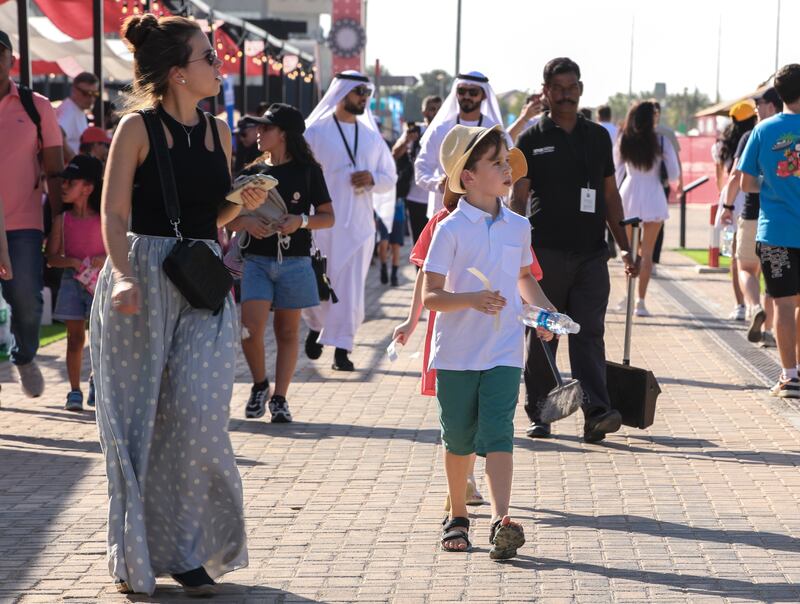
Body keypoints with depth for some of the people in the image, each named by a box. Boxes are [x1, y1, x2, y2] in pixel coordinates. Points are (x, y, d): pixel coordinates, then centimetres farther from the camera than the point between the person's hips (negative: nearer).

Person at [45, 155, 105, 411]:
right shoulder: (62, 220, 1)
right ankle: (75, 392, 8)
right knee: (75, 337, 2)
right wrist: (70, 261, -16)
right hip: (72, 281, 1)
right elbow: (51, 257, 1)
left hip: (100, 281, -1)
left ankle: (96, 380, 21)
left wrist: (106, 259, -17)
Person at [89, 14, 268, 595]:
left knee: (200, 416, -8)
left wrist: (243, 203, -1)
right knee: (138, 421, 2)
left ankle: (189, 551, 4)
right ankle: (138, 557, 15)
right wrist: (123, 277, -22)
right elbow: (115, 214, -8)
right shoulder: (138, 128, -5)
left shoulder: (219, 132, 11)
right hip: (143, 280, -4)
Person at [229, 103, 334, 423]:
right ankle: (259, 385, 12)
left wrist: (301, 221, -14)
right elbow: (229, 219, 11)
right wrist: (246, 221, -11)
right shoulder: (252, 173, 9)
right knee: (250, 329, -11)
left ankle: (279, 398, 12)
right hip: (256, 260, 1)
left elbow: (328, 217, 5)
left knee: (287, 331, 4)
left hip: (294, 261, -1)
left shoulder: (307, 171, 2)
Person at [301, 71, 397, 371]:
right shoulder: (315, 132, -1)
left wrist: (373, 179, -7)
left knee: (351, 288, -2)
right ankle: (316, 326, 33)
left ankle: (341, 348, 2)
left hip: (359, 224, 3)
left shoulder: (372, 137, 13)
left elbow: (390, 177, 16)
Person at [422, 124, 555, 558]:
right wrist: (473, 300, -29)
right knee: (458, 439, 10)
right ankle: (457, 517, 28)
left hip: (503, 354, 2)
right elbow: (430, 297, -13)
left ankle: (501, 520, -20)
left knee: (497, 434, -11)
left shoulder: (518, 227, 5)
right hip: (456, 354, -2)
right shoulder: (450, 230, -9)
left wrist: (544, 309, 8)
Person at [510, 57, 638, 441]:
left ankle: (596, 413, -16)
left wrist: (624, 247, 12)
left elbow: (610, 196, 17)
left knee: (589, 333, -7)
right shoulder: (532, 140, 3)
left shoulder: (598, 137, 13)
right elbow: (518, 199, 0)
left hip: (591, 252, 2)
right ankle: (539, 415, 13)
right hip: (546, 251, -2)